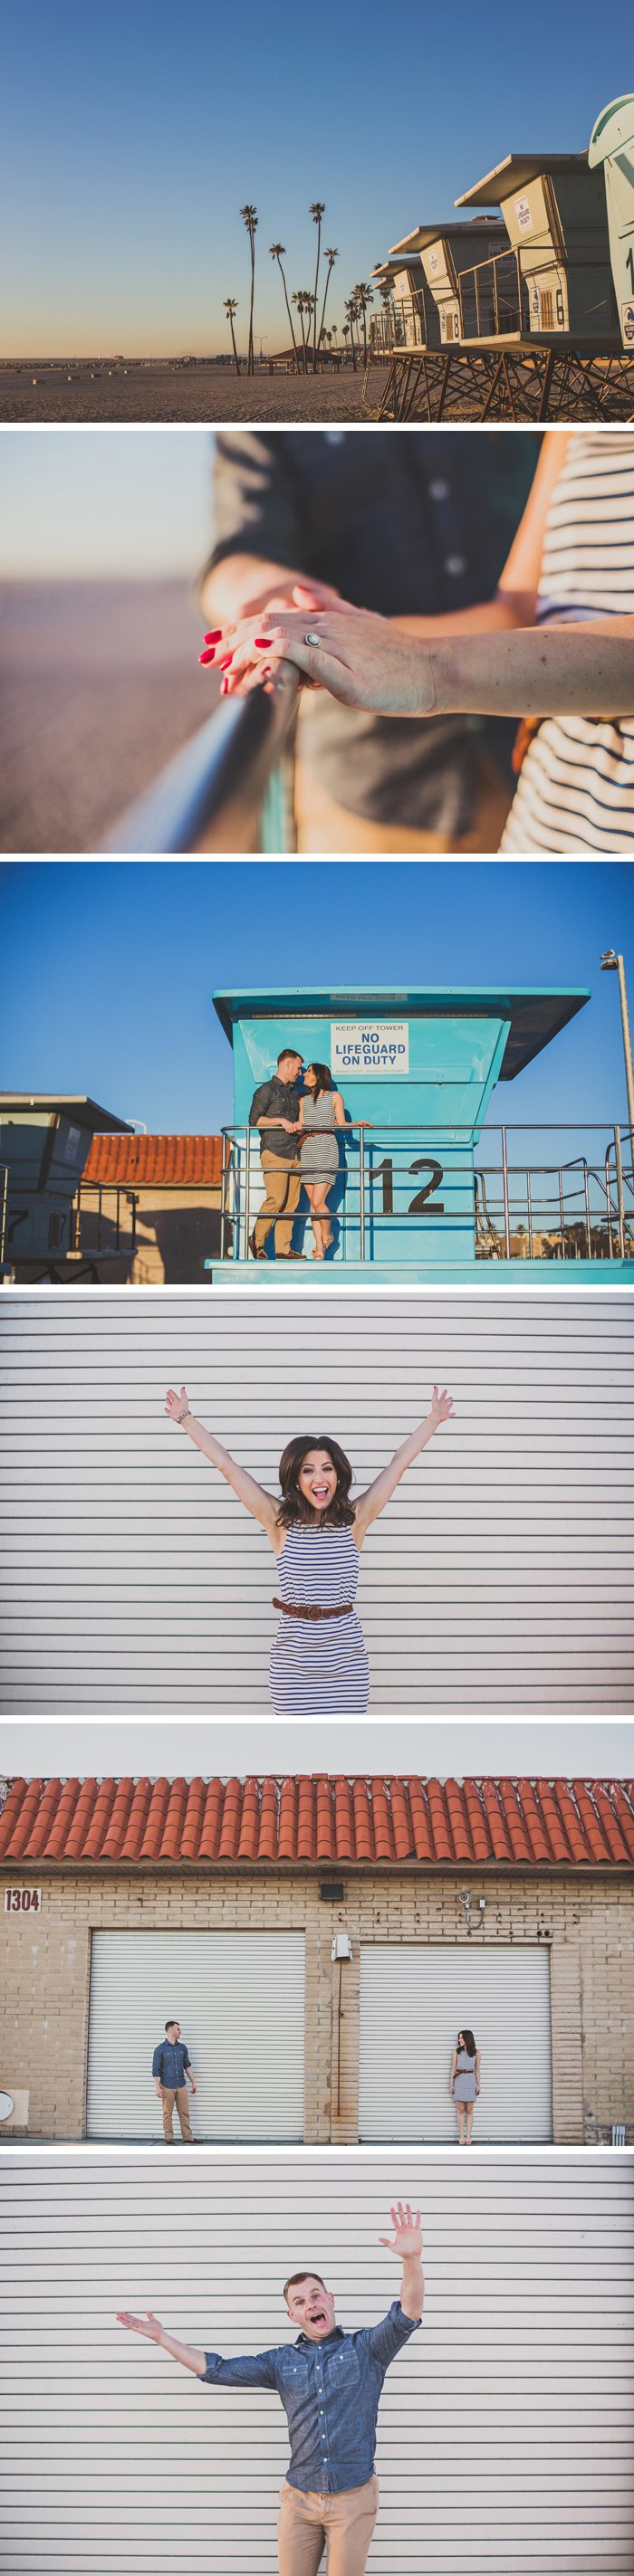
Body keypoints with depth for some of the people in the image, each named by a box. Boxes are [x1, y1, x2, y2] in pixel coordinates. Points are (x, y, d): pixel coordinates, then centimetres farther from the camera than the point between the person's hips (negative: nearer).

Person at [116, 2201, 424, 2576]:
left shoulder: (364, 2348, 0)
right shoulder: (282, 2361, 10)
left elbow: (407, 2316, -16)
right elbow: (218, 2370, 9)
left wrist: (411, 2260, -35)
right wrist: (163, 2338, 3)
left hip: (353, 2498, -3)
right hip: (300, 2499, 3)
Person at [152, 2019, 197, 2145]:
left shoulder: (182, 2048, 8)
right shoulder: (160, 2049, -6)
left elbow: (188, 2066, 16)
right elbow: (155, 2070, -7)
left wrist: (193, 2082, 14)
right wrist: (157, 2088, -12)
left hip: (181, 2086, 4)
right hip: (167, 2087, -4)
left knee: (184, 2113, 3)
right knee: (168, 2114, 3)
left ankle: (187, 2139, 8)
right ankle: (169, 2139, 11)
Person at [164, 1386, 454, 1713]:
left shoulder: (355, 1520, 3)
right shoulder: (280, 1521, 1)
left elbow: (399, 1462, 8)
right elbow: (227, 1466, 3)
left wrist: (433, 1419, 14)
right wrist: (185, 1418, 5)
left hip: (346, 1658, 1)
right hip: (293, 1659, 0)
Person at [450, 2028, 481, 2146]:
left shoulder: (476, 2053, 4)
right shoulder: (457, 2051, 3)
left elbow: (477, 2070, 8)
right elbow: (453, 2068, 5)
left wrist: (478, 2085, 5)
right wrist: (451, 2084, 1)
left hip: (471, 2081, 0)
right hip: (459, 2081, 0)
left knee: (469, 2110, 1)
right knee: (460, 2110, -2)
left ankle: (469, 2137, 3)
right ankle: (461, 2137, -1)